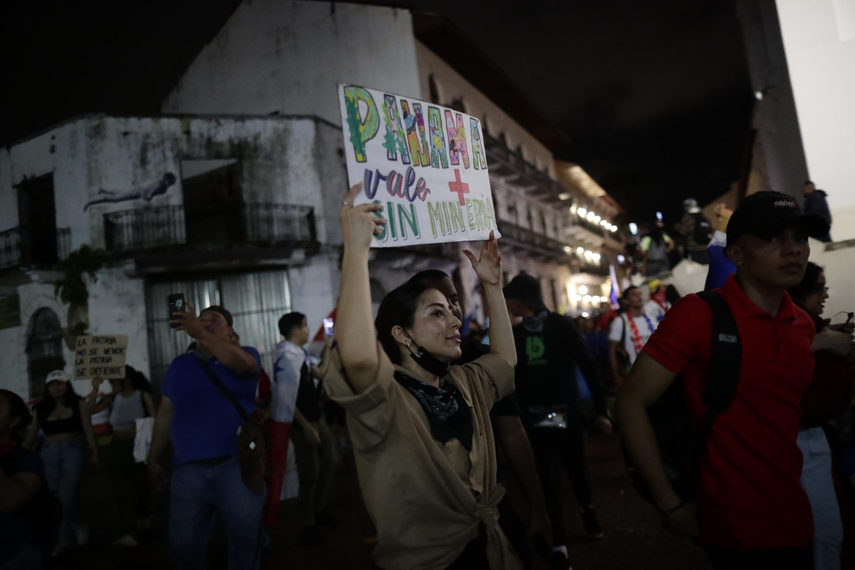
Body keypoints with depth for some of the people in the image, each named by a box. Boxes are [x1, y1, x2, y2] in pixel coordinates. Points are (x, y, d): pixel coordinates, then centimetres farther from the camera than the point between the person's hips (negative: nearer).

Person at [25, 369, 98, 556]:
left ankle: (64, 538, 8)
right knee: (58, 498, 6)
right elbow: (31, 436, 10)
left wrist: (94, 452, -3)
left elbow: (88, 429, 0)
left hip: (73, 450, -4)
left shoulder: (78, 403, 1)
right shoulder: (41, 408, 8)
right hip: (50, 453, 4)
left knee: (67, 495, -13)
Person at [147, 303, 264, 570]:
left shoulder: (246, 354, 6)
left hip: (237, 463, -3)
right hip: (188, 468, 3)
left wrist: (199, 332, -27)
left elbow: (243, 364, -19)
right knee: (183, 543, 5)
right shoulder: (179, 365, 15)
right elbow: (165, 413, 16)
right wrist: (153, 459, 13)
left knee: (246, 537, 0)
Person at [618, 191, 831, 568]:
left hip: (795, 520, 7)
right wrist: (671, 506, -16)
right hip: (737, 529, -7)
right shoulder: (698, 314, -18)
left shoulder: (803, 325, 3)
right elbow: (631, 403, -17)